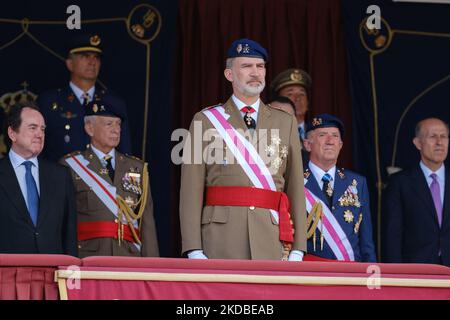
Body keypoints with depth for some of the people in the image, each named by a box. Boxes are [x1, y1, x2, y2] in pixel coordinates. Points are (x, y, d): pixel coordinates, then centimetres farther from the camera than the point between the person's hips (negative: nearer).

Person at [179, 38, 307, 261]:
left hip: (273, 237, 2)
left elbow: (296, 189, 10)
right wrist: (194, 251, -7)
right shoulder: (205, 121, 7)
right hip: (222, 240, -2)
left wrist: (297, 250, 2)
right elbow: (191, 190, 2)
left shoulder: (285, 123, 14)